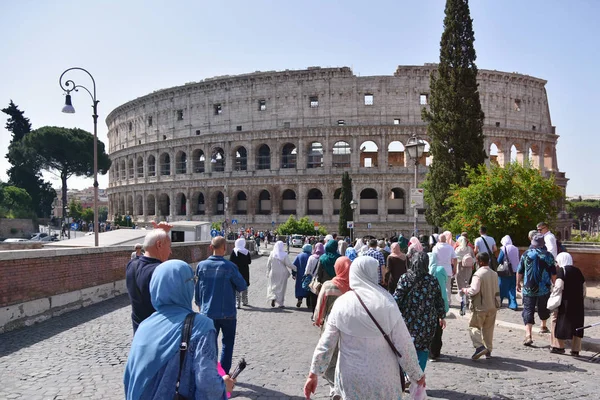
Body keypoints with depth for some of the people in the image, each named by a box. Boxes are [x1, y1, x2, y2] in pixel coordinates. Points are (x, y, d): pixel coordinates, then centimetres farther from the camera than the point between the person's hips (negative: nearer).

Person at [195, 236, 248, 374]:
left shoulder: (201, 266, -6)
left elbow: (197, 289, 3)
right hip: (227, 313, -2)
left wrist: (199, 304, 18)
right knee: (227, 343, 14)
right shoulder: (229, 267, -16)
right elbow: (242, 286, -7)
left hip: (208, 312, 3)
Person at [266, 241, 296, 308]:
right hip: (282, 274, -1)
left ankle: (273, 297, -9)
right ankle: (280, 303, 12)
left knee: (273, 286, 16)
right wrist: (295, 268, 5)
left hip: (273, 274, 1)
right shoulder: (284, 255, -14)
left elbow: (268, 264, -1)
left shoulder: (272, 254, -7)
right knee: (281, 287, 9)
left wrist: (268, 273, 9)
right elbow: (288, 264, -12)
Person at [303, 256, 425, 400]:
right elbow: (404, 345, -9)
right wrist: (417, 374, 5)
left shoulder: (341, 303, -9)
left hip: (351, 378, 2)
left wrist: (314, 373, 5)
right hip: (382, 378, -1)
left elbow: (325, 344, -5)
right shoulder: (387, 304, -14)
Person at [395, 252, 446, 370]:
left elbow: (397, 299, -10)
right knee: (423, 348, 14)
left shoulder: (405, 278, -7)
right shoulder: (433, 281, -1)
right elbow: (439, 301, 7)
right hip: (428, 323, 1)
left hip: (408, 320, -1)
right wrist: (442, 317, 21)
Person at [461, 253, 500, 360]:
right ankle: (488, 350, 20)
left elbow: (474, 290, -23)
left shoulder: (478, 274, -19)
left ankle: (479, 346, -12)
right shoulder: (494, 274, 5)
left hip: (480, 306, -6)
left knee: (474, 326, 5)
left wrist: (465, 290, -7)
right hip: (492, 306, 7)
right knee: (488, 329, 15)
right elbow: (497, 291, 15)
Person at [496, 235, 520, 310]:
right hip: (514, 271, 4)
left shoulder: (503, 249, -12)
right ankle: (513, 304, 8)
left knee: (502, 287, 9)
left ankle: (499, 302, 21)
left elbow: (499, 261, -13)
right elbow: (518, 260, 9)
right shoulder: (516, 249, 3)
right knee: (512, 288, 11)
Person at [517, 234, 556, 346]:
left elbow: (519, 272, 4)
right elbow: (553, 274, 3)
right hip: (544, 289, 1)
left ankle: (528, 335, -14)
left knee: (528, 310, -2)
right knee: (543, 308, 22)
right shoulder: (548, 256, -2)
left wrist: (518, 283, 16)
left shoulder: (526, 254, -1)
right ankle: (543, 327, 44)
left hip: (528, 289, -1)